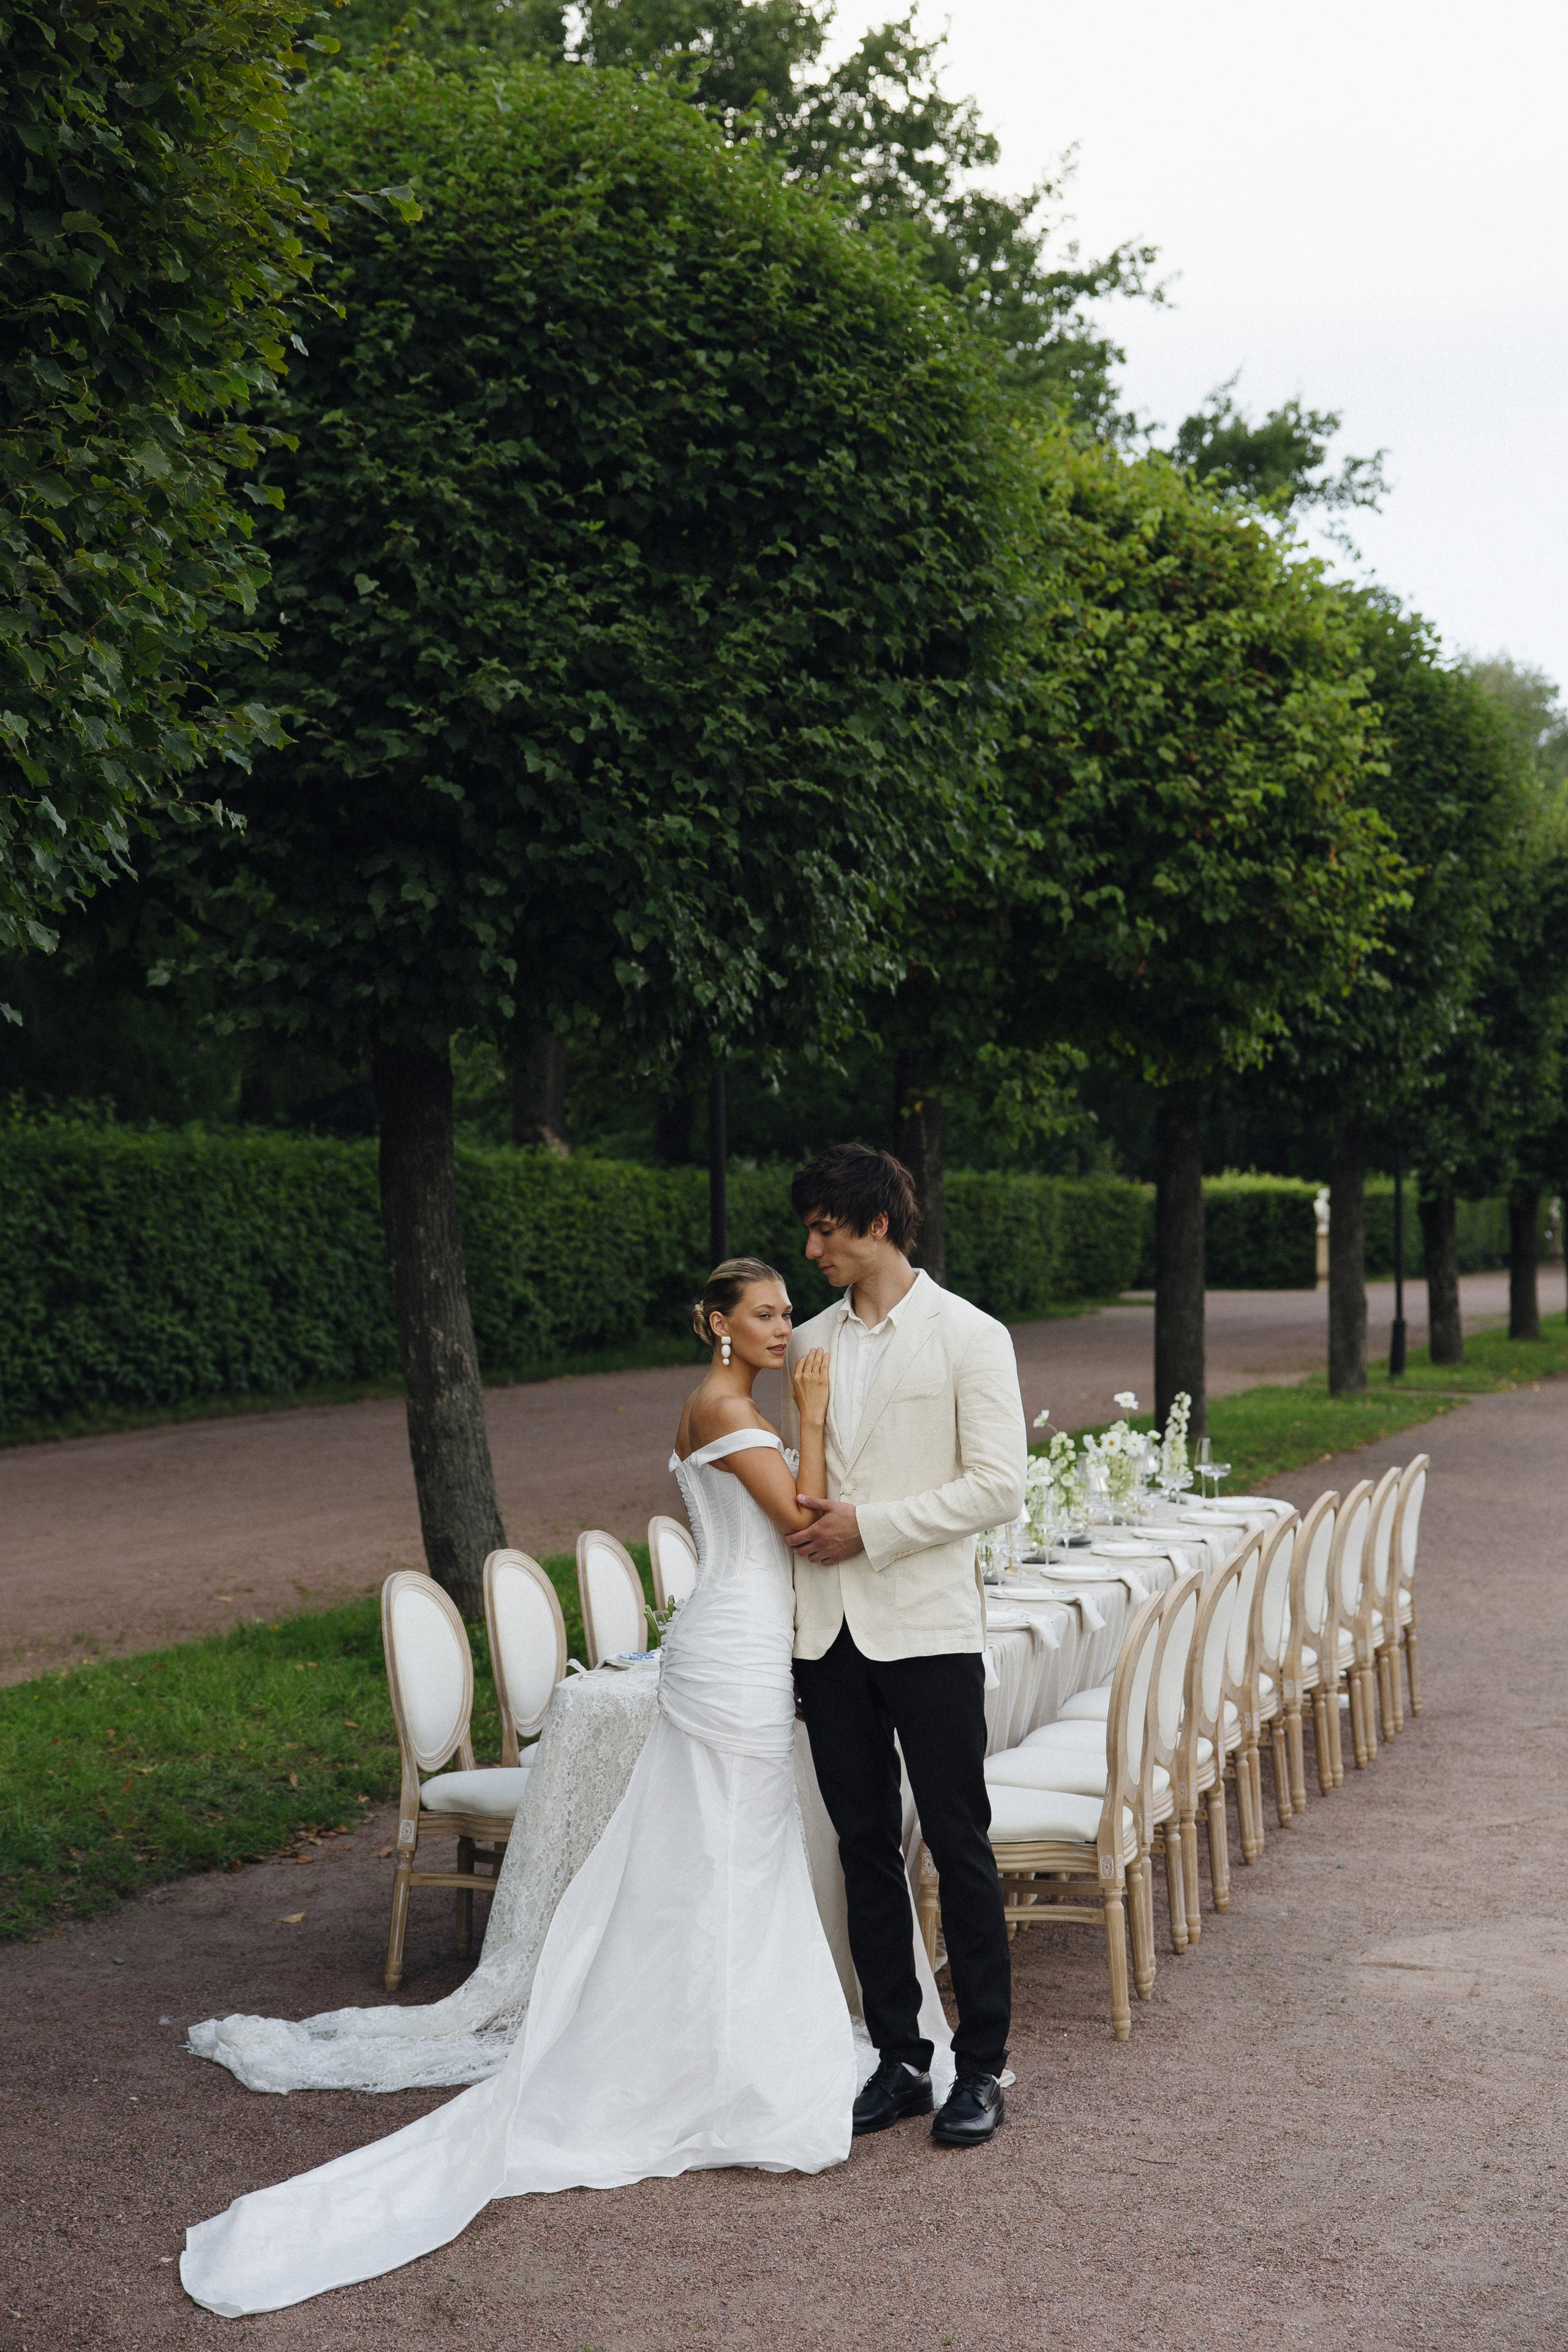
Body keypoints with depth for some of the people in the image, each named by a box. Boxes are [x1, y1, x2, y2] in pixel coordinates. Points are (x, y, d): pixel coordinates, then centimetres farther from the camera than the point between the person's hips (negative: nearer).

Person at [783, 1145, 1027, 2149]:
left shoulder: (969, 1338, -5)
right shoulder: (809, 1344, 12)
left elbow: (998, 1485, -11)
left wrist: (871, 1526, -15)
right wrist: (802, 1515, 1)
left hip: (928, 1628, -5)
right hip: (830, 1632, 5)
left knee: (960, 1848, 0)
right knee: (866, 1850, 9)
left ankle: (983, 2066, 10)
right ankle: (900, 2058, 18)